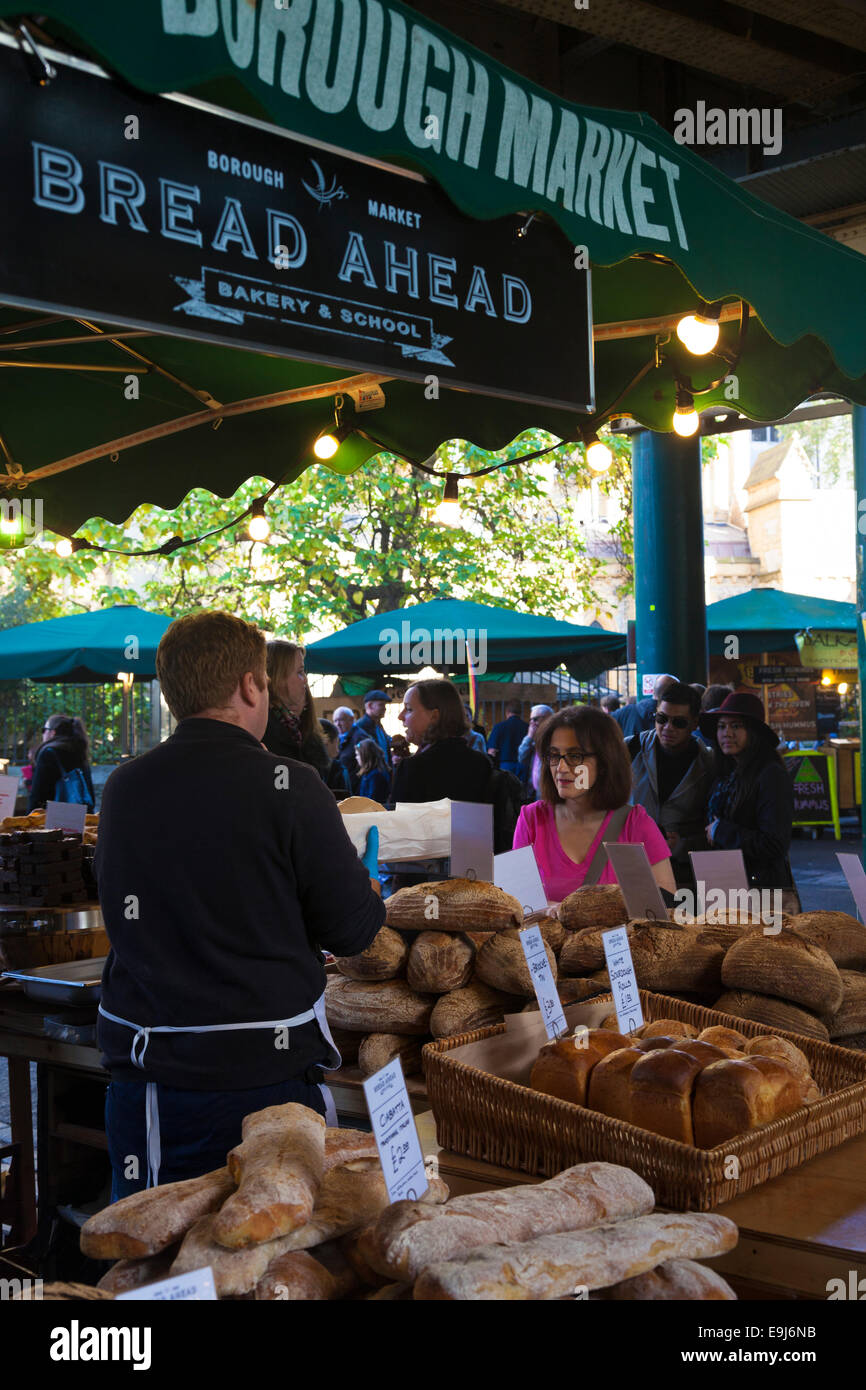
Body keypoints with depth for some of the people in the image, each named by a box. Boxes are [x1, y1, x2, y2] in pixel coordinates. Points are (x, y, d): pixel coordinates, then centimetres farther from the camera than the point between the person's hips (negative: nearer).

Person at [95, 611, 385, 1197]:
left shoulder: (122, 787, 1)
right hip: (261, 1074, -4)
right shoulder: (288, 785, -13)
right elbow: (353, 930, -9)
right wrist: (369, 883, 15)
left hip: (142, 1072, 5)